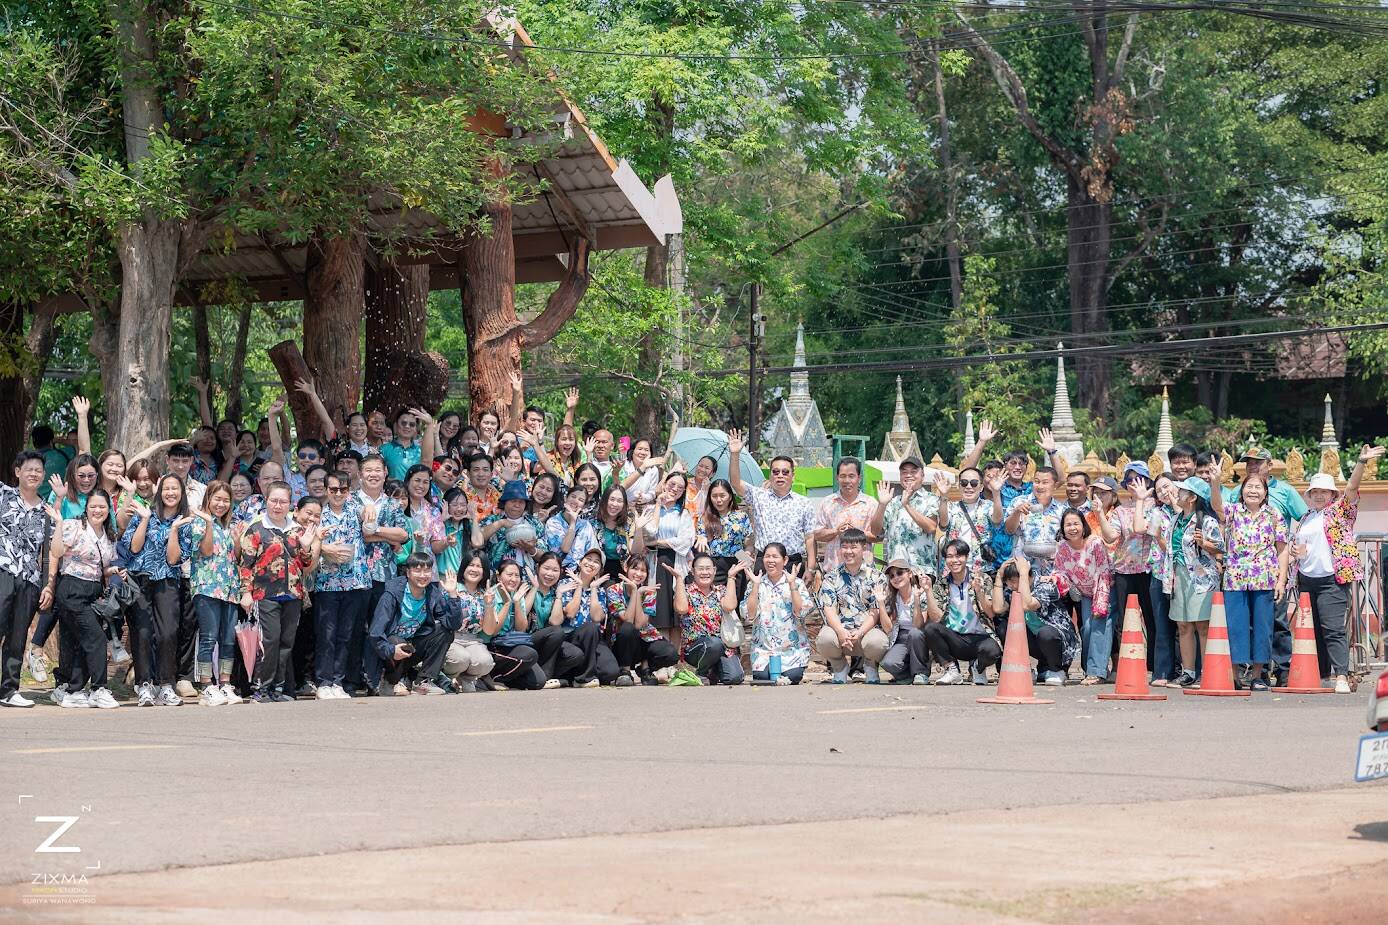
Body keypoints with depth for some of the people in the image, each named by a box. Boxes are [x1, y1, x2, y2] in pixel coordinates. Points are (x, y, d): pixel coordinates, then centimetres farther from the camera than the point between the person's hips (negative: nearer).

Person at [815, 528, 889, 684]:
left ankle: (870, 665, 5)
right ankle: (839, 667, 3)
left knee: (876, 642, -36)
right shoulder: (832, 577, 8)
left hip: (867, 630, -1)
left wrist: (859, 633, -20)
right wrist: (841, 632, -22)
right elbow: (829, 609, -3)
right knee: (824, 639, -34)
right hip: (840, 628, 1)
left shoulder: (875, 577, 5)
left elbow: (875, 612, -3)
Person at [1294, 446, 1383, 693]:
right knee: (1314, 631, 9)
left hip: (1332, 580, -6)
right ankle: (1321, 675, 15)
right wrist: (1298, 552, 5)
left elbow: (1351, 488, -11)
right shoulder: (1305, 518, 19)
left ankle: (1342, 676, -19)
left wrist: (1361, 463, -25)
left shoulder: (1341, 510, 3)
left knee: (1333, 630, -15)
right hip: (1306, 579, 6)